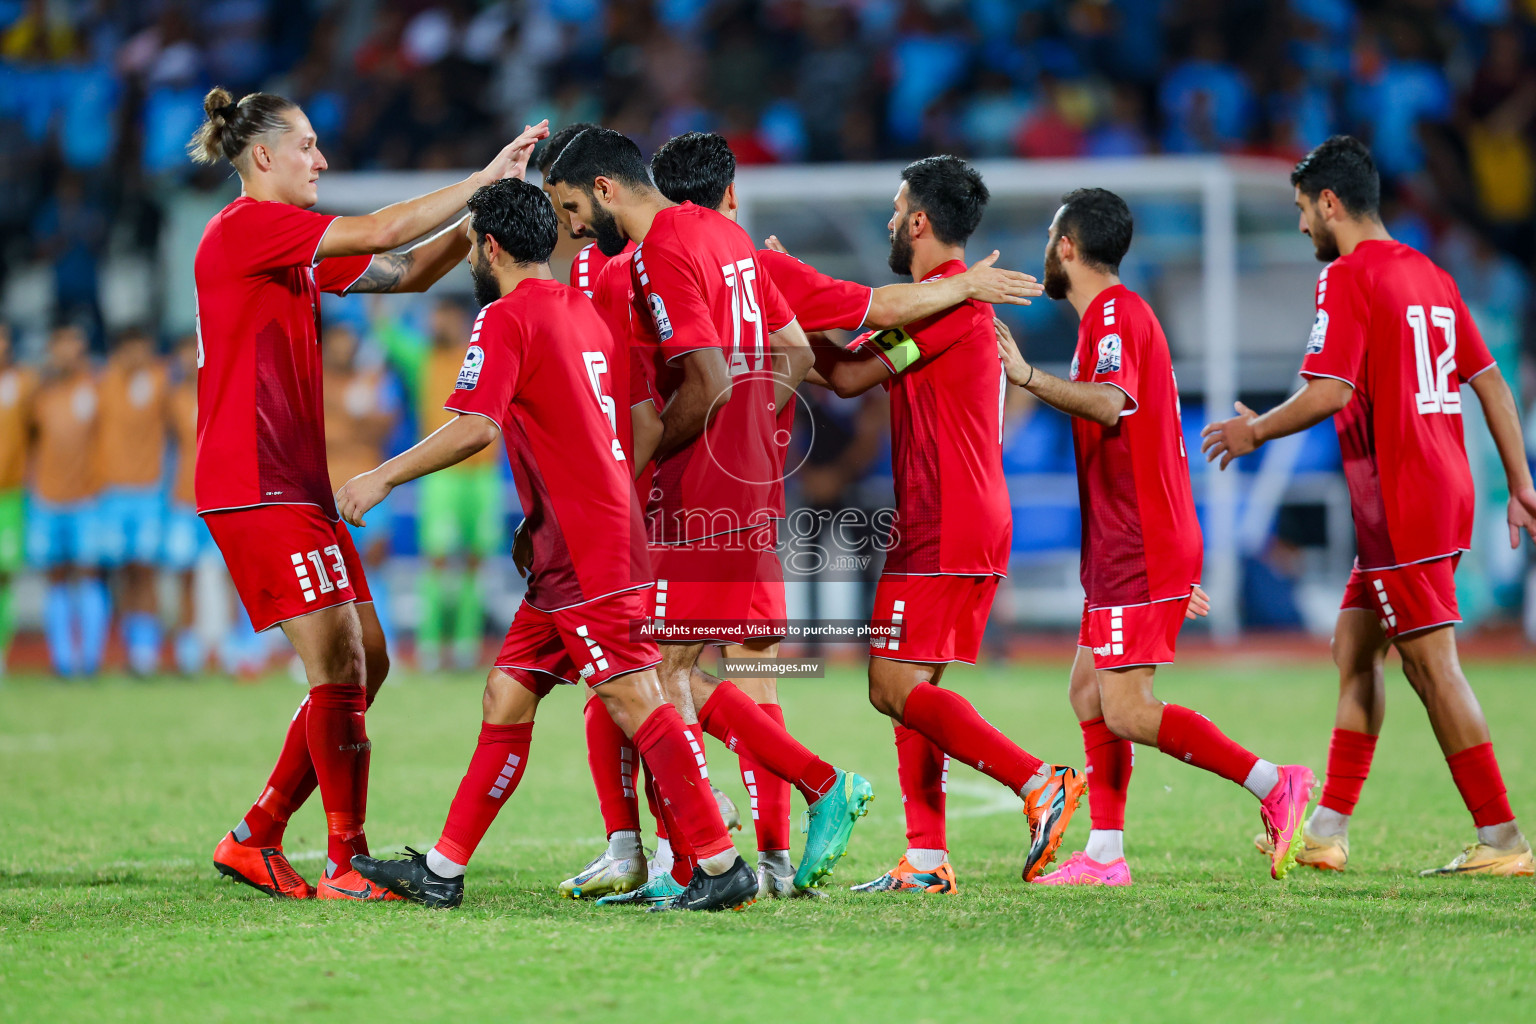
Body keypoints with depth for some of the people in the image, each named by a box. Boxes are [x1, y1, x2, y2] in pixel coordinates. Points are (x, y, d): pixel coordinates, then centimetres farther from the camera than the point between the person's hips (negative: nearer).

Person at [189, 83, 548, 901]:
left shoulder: (297, 247, 19)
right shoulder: (245, 228, -10)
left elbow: (407, 271, 19)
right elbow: (378, 235, -17)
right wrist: (486, 179, -11)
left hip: (296, 487, 10)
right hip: (257, 487, -10)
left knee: (363, 663, 8)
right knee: (341, 665, -10)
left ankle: (255, 839, 14)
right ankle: (347, 865, -5)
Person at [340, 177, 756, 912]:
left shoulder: (507, 318, -9)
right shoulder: (582, 308, 18)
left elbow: (474, 428, -19)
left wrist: (383, 477, -13)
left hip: (588, 552, -9)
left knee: (633, 700, -10)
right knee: (507, 698, 10)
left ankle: (722, 868, -12)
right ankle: (442, 872, 12)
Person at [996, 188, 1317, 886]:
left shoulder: (1113, 313, -11)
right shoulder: (1116, 313, 21)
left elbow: (1112, 404, -32)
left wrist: (1029, 378, -44)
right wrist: (1182, 569, 29)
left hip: (1137, 553, -10)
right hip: (1123, 548, 10)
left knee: (1125, 711, -12)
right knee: (1088, 691, 9)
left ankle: (1275, 785, -11)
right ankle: (1105, 854, 8)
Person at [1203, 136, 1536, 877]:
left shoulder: (1347, 277, -10)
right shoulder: (1429, 275, 15)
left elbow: (1327, 393, -19)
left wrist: (1254, 432, -3)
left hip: (1398, 502, -9)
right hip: (1444, 490, 9)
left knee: (1432, 666, -6)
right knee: (1354, 646, 14)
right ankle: (1327, 831, 14)